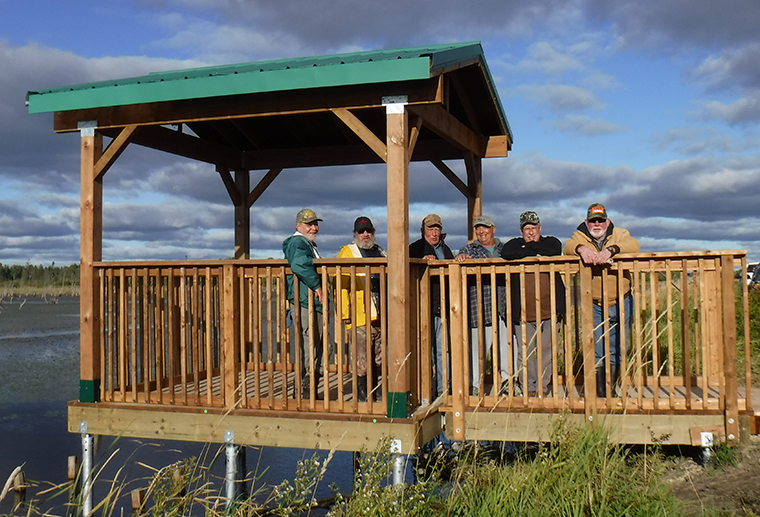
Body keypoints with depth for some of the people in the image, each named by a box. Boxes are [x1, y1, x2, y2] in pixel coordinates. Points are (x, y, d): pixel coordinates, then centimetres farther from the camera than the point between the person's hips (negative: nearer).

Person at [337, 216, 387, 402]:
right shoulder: (347, 253, 1)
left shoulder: (381, 253, 20)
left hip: (381, 317, 6)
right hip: (360, 318, -6)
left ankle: (377, 397, 23)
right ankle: (363, 400, 5)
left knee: (379, 362, 13)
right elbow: (341, 285, -7)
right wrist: (345, 313, -14)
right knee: (362, 363, -4)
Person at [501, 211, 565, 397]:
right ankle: (528, 387, 10)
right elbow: (506, 253, -12)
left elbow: (554, 249, -13)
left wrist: (528, 247, -4)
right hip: (522, 313, 0)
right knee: (524, 353, -1)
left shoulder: (551, 242, 13)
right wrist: (534, 253, -9)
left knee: (546, 351, 5)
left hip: (548, 312, 0)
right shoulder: (515, 244, 12)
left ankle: (543, 386, 17)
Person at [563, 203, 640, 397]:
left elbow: (634, 245, -20)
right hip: (594, 305, -1)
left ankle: (611, 388, 24)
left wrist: (610, 250, -37)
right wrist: (581, 249, -42)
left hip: (621, 303, 1)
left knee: (616, 351, 10)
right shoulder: (580, 236, 1)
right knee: (598, 351, 0)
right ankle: (600, 393, 10)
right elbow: (567, 246, -19)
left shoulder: (619, 234, -1)